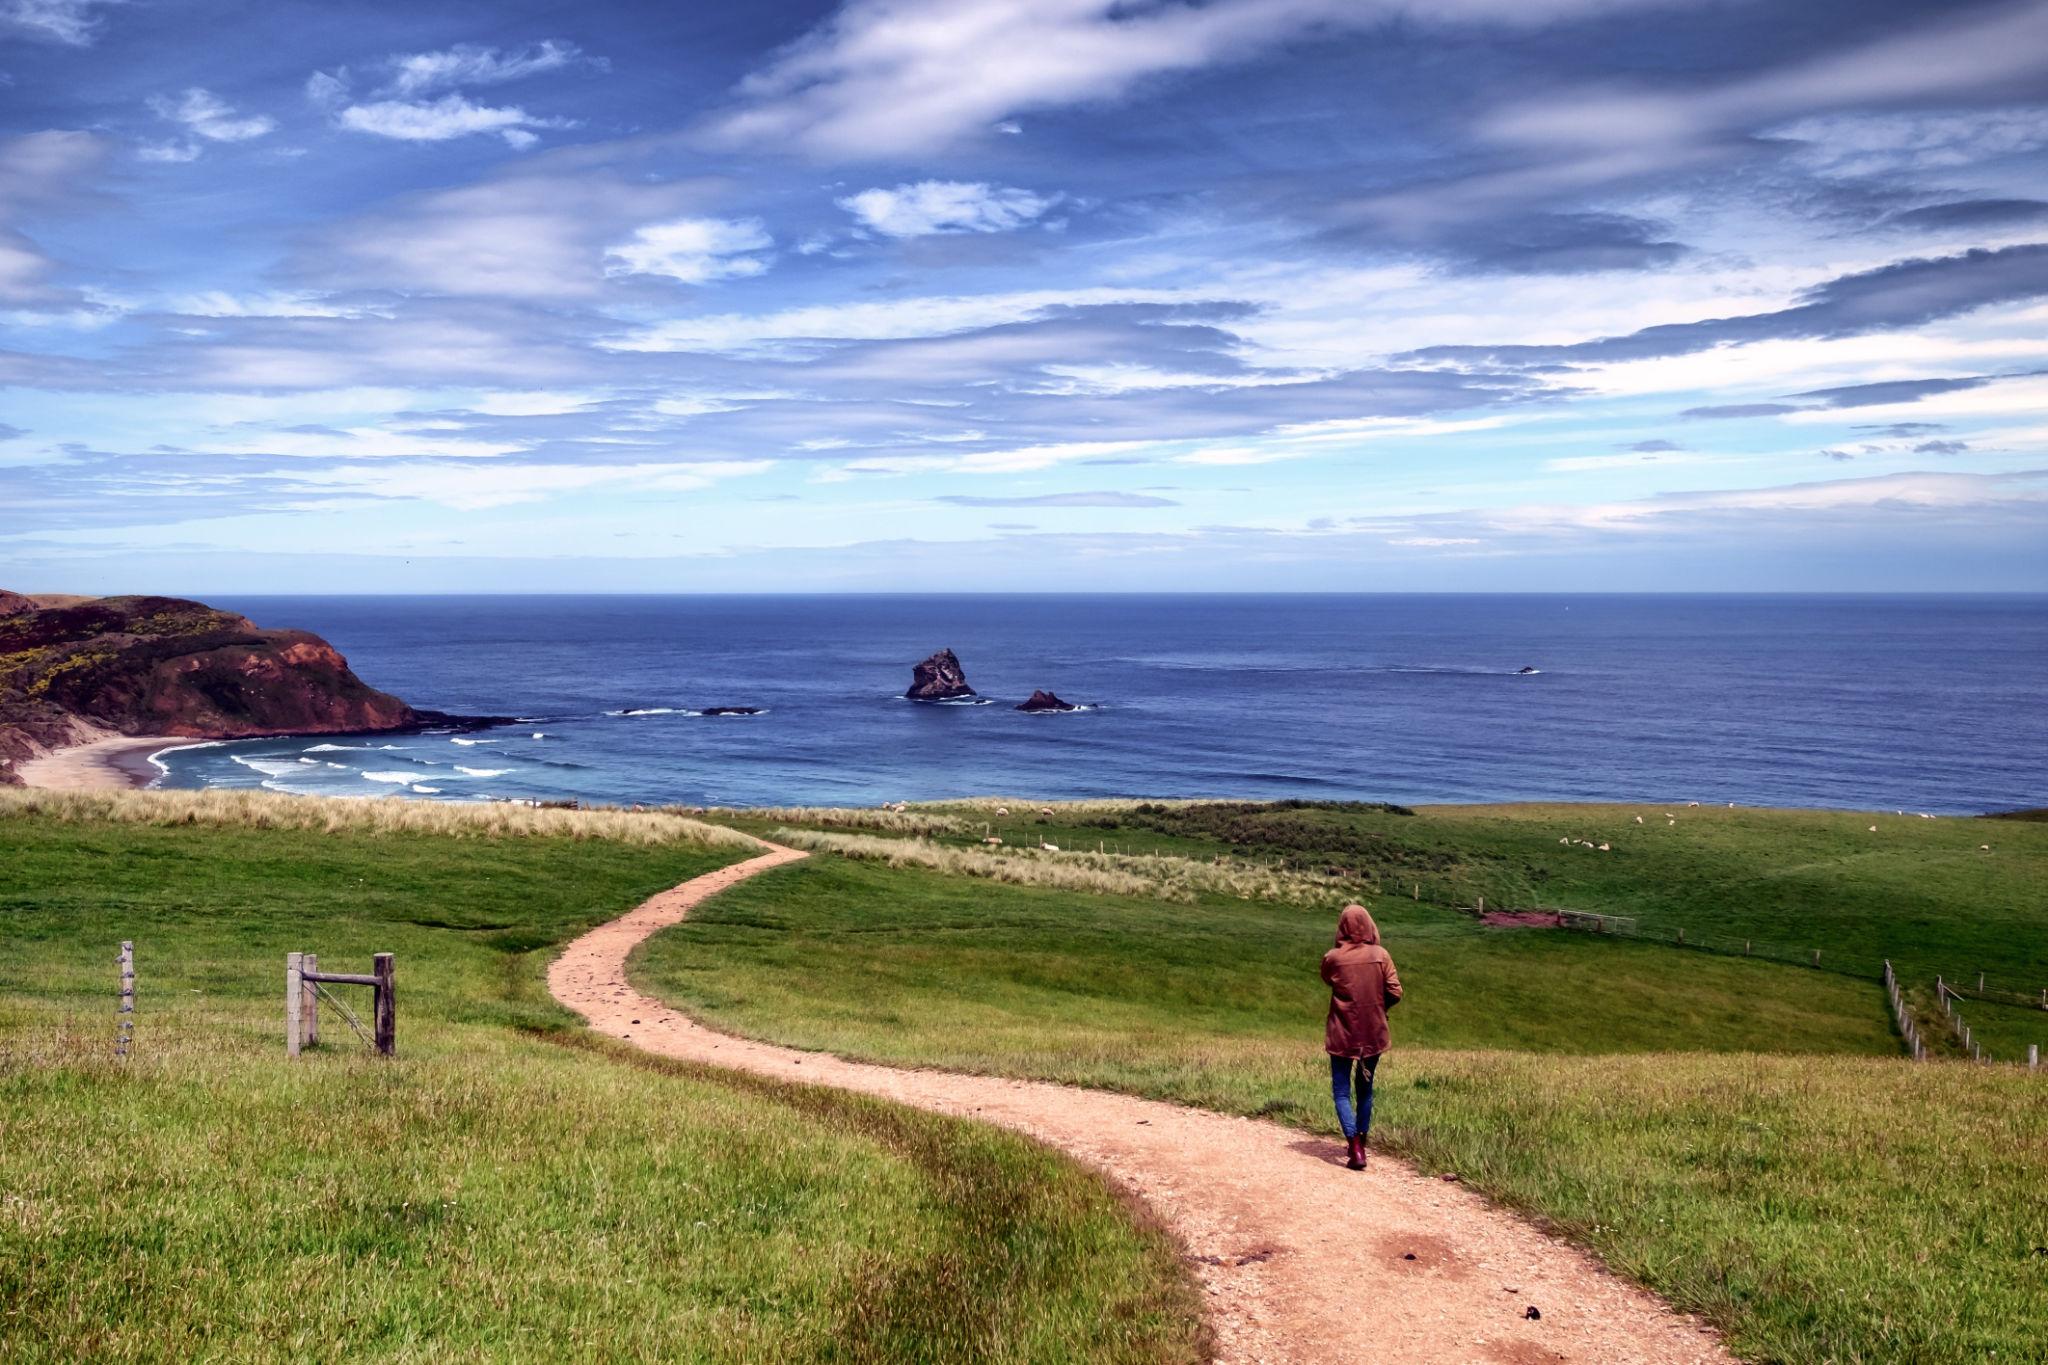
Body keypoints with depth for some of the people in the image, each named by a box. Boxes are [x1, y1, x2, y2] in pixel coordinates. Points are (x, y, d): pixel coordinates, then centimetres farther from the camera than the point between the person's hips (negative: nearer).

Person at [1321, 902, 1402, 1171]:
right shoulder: (1381, 955, -9)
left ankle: (1356, 1149, -12)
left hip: (1342, 1035, -2)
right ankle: (1360, 1142, 29)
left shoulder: (1333, 958, -11)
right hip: (1374, 1034, 2)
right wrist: (1378, 1006, 10)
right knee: (1365, 1089, 19)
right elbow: (1395, 993, -7)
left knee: (1341, 1091, 3)